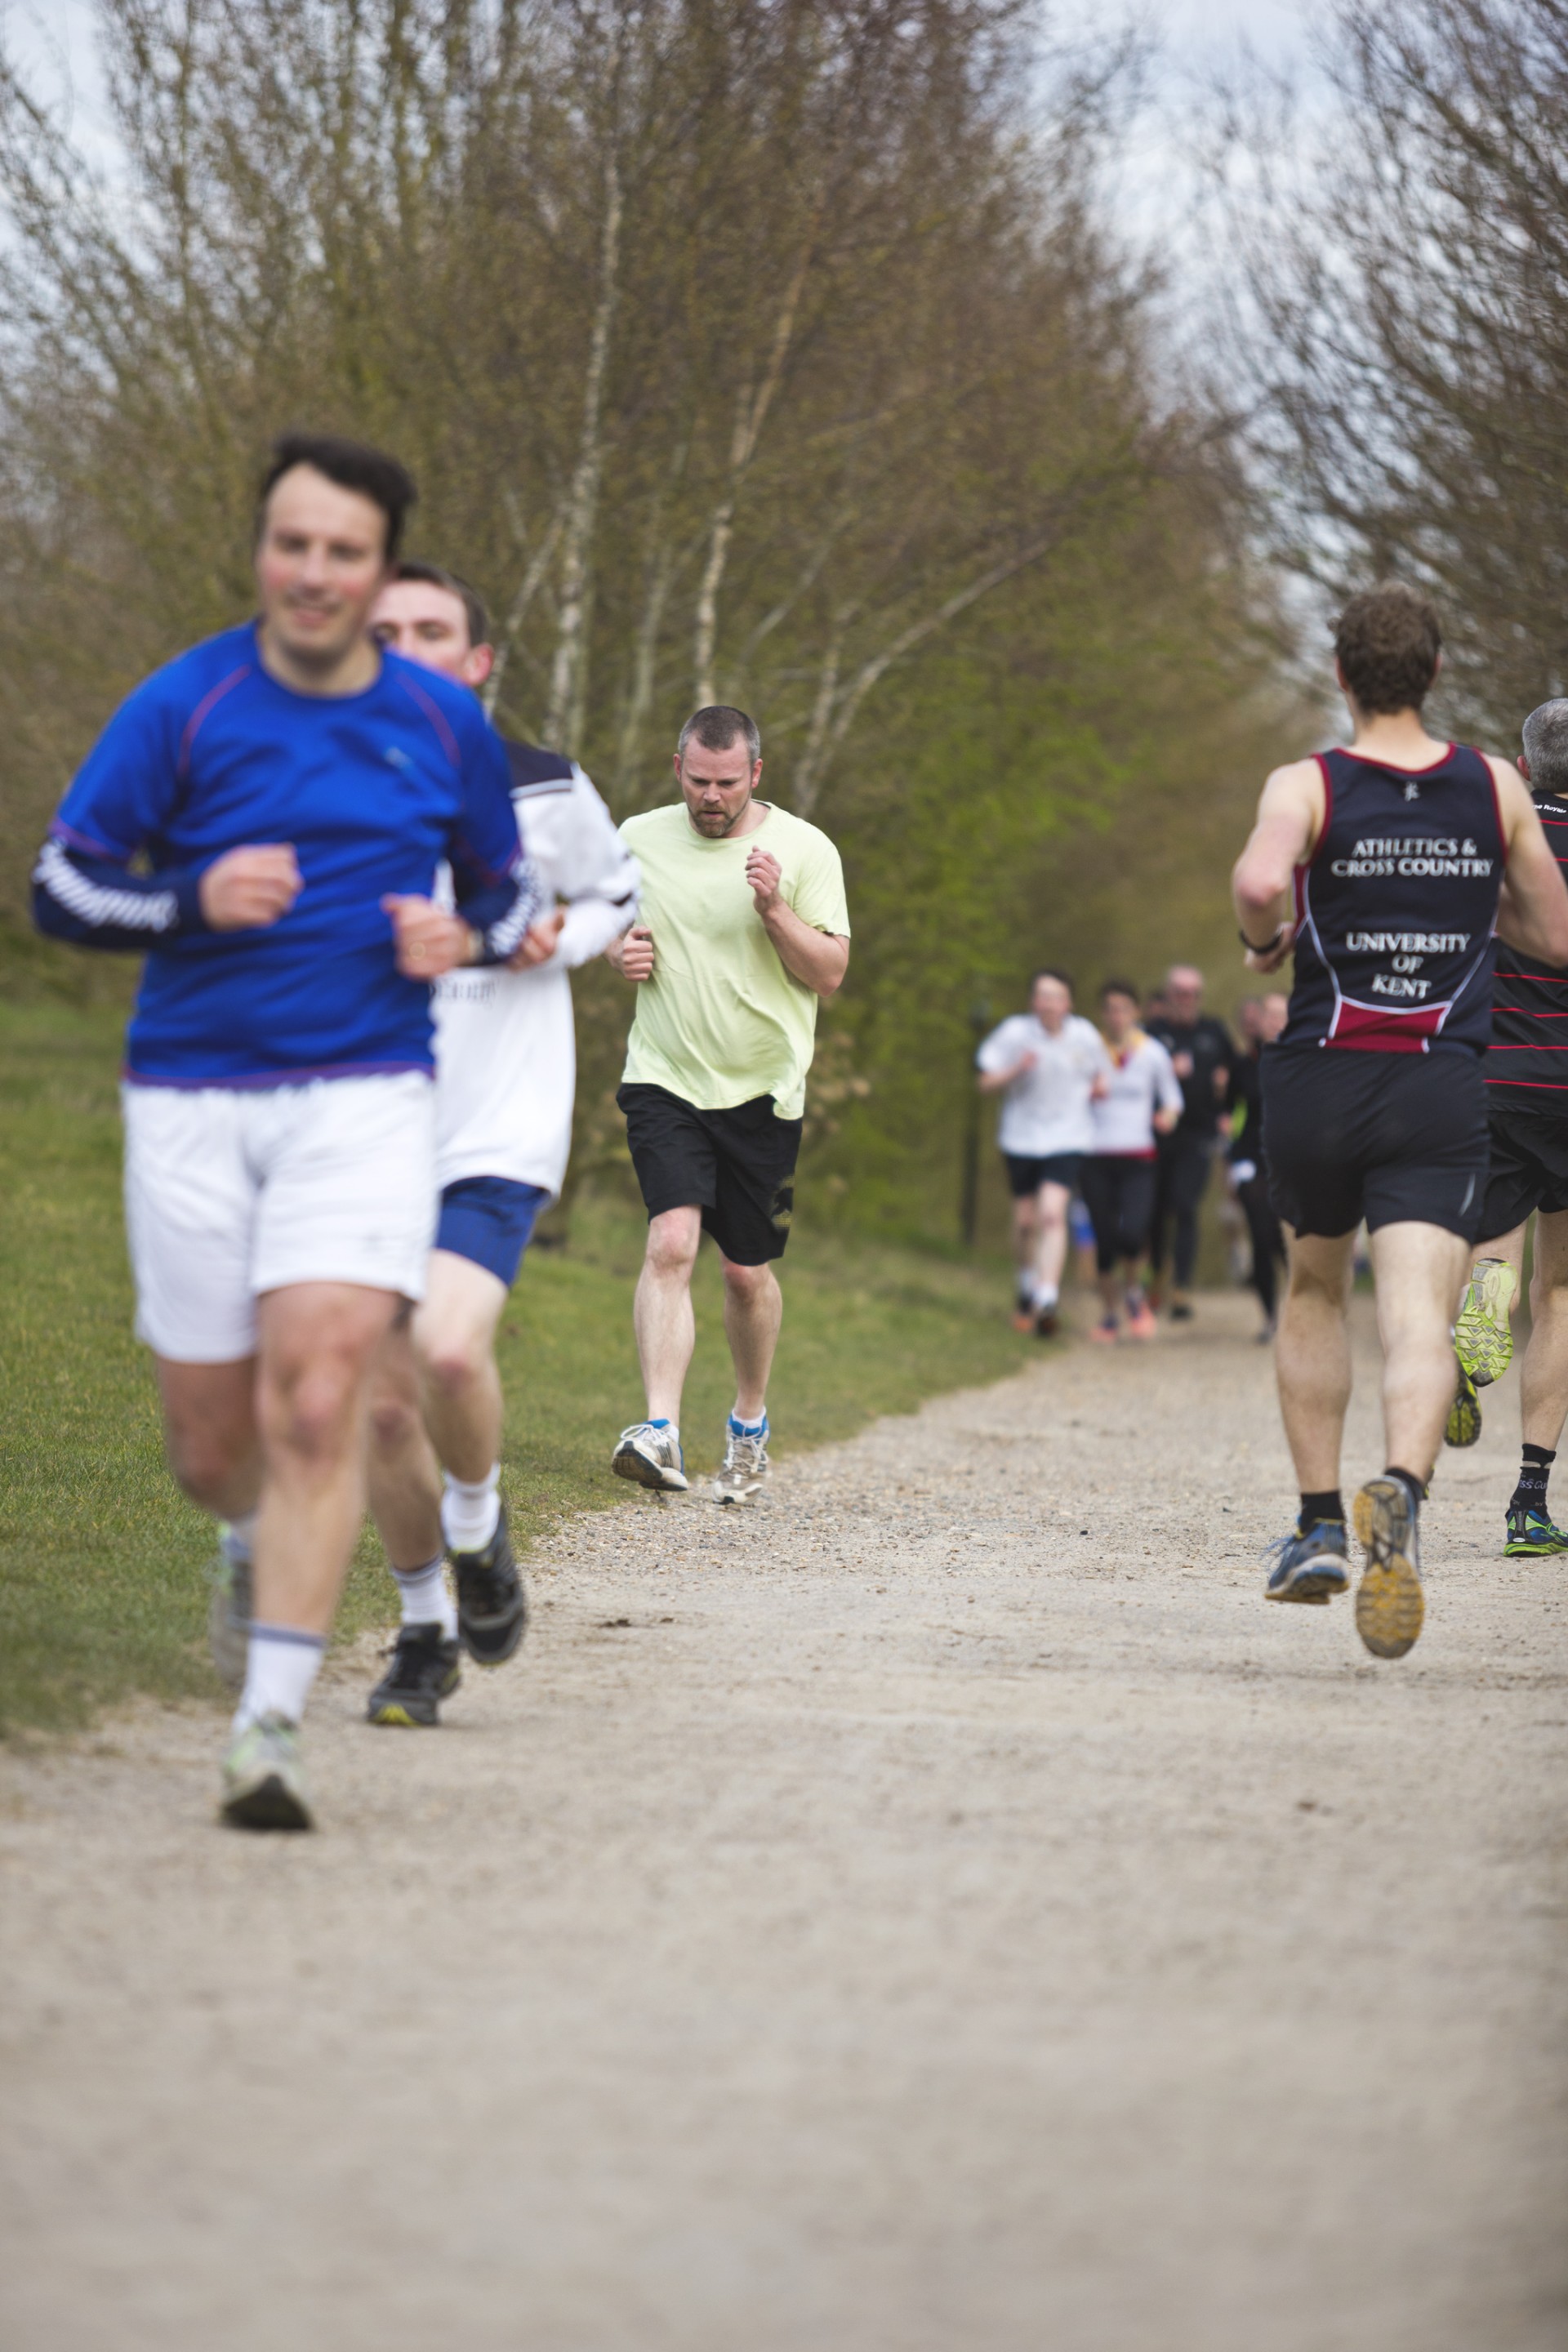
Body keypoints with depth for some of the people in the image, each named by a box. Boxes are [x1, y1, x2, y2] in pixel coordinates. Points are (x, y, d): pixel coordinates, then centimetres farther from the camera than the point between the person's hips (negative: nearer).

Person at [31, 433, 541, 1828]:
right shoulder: (184, 708, -3)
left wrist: (464, 940, -5)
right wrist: (196, 900, -18)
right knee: (211, 1447, 6)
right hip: (191, 1099, 0)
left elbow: (513, 891, 19)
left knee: (317, 1397, -19)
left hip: (365, 1096, 0)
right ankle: (266, 1544, 44)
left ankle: (272, 1728, -18)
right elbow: (60, 890, 0)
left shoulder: (444, 726, 4)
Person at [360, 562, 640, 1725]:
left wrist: (557, 939, -5)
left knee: (448, 1347, -25)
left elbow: (620, 895, 17)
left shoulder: (545, 790, -1)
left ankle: (477, 1528, 5)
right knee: (383, 1405, 2)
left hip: (498, 1139, -3)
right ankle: (426, 1632, 22)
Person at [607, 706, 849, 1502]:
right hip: (664, 1079, 0)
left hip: (762, 1088, 0)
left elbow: (830, 975, -5)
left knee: (747, 1272, 9)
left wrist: (776, 909, -20)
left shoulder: (804, 850, -3)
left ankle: (749, 1423, 33)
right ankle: (660, 1432, -28)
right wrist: (619, 952, -2)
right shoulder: (637, 840, 3)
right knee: (671, 1242, -20)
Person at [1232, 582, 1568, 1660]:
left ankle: (1318, 1526, 24)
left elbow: (1261, 880, -25)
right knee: (1420, 1315, -13)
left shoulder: (1306, 787, -4)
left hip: (1319, 1078, 0)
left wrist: (1266, 937, -4)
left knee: (1314, 1294, 23)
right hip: (1442, 1088, 0)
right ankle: (1400, 1490, -42)